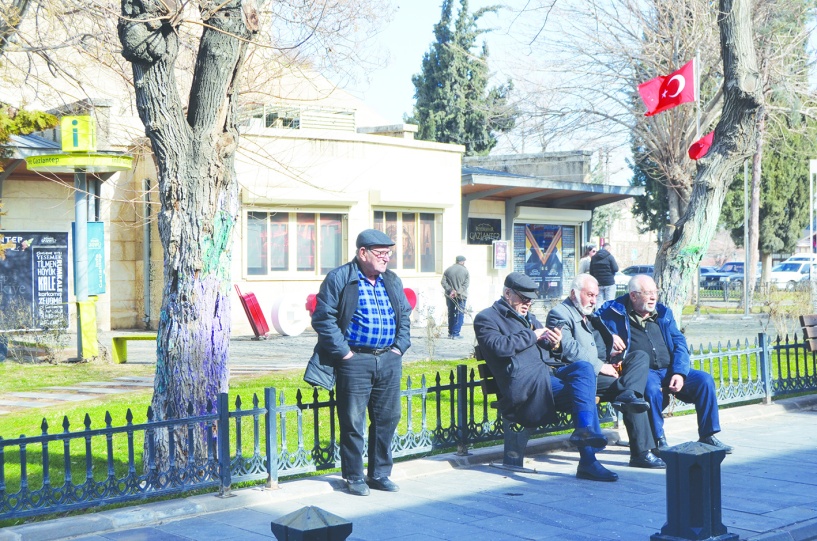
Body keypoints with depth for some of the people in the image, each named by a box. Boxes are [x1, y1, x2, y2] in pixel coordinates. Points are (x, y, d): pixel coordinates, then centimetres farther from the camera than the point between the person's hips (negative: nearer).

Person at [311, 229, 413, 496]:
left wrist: (400, 346, 8)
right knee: (353, 421, 0)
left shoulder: (392, 281, 13)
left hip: (389, 361, 6)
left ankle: (380, 474, 22)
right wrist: (343, 352, -12)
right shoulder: (339, 278, -7)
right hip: (355, 361, -6)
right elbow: (323, 318, -10)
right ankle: (354, 476, 13)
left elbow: (405, 315, 22)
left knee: (388, 418, 9)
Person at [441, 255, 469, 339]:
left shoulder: (448, 270, 1)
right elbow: (466, 284, -13)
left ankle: (450, 333, 19)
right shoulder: (465, 270, -6)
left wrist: (451, 290, -11)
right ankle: (456, 334, -3)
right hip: (461, 296, -3)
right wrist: (458, 292, -15)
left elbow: (443, 282, -6)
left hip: (450, 296, 3)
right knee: (459, 315, 3)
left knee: (451, 314, 15)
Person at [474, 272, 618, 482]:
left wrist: (553, 343, 6)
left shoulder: (528, 317, 32)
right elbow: (499, 346, -13)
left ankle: (585, 431, -33)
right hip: (524, 380, -8)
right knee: (584, 392, -26)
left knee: (584, 367, -24)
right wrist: (533, 336, -6)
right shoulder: (486, 318, 6)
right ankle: (588, 461, -32)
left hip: (549, 372, 8)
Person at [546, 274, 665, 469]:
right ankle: (641, 452, -30)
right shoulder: (559, 314, -1)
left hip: (601, 369, 9)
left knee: (641, 357, -16)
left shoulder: (589, 316, 30)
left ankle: (627, 395, -40)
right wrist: (600, 366, -19)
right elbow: (570, 349, -15)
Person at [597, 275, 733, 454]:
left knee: (705, 380, -15)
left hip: (670, 369, 5)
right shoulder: (615, 312, 4)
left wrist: (679, 373, -6)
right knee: (651, 387, -38)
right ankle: (659, 441, -22)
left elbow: (679, 344, 11)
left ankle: (707, 436, -4)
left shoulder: (663, 313, 16)